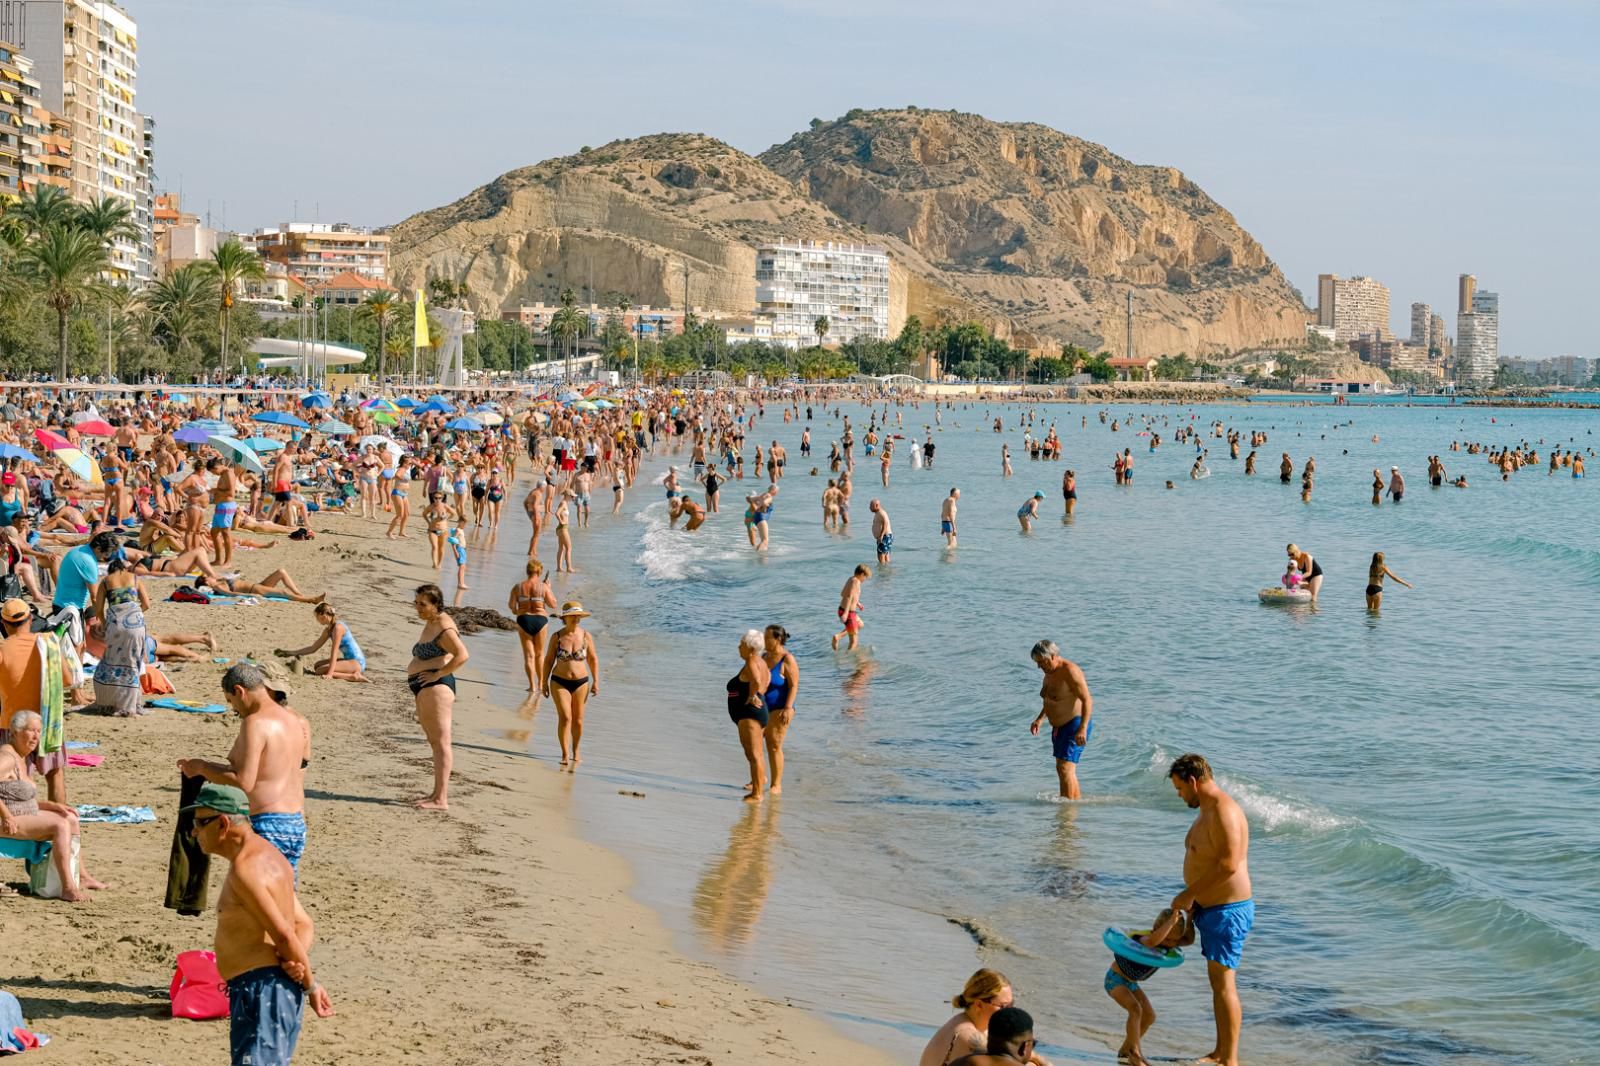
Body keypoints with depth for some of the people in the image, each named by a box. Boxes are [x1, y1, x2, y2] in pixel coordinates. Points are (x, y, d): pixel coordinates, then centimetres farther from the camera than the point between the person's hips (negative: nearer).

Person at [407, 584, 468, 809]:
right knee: (434, 741, 15)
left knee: (440, 742, -10)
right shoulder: (430, 623, 16)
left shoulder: (444, 627, -15)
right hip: (424, 689, 11)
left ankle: (441, 799, -11)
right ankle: (438, 793, 23)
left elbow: (462, 655, -27)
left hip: (436, 687, -11)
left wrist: (438, 674, -22)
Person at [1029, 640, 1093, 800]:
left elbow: (1087, 700, -24)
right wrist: (1039, 719, 12)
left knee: (1065, 768, -16)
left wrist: (1083, 729, -31)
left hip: (1076, 726, -10)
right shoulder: (1050, 672, 8)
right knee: (1063, 769, 13)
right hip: (1060, 727, 10)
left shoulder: (1069, 671, -21)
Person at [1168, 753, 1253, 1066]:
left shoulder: (1223, 811, -19)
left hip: (1228, 910, -11)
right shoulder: (1207, 811, 14)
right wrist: (1194, 901, 11)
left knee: (1224, 982, -8)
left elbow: (1228, 865, -26)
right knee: (1217, 981, 15)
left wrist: (1188, 894, -19)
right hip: (1211, 908, 11)